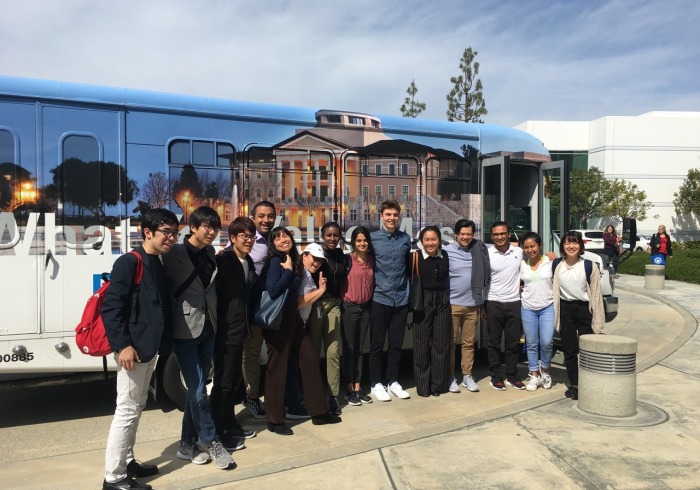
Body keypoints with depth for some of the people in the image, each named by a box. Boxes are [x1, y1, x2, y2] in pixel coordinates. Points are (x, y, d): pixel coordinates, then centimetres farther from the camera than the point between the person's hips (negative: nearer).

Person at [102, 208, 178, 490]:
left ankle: (127, 462, 31)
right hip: (132, 348, -9)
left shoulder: (158, 265, 12)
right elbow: (110, 307, -19)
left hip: (149, 347, 9)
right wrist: (122, 345, -24)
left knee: (137, 407, 18)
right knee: (127, 410, -3)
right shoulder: (129, 262, -14)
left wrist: (162, 342, 11)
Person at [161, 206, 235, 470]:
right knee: (198, 391, -4)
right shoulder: (176, 253, -9)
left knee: (197, 388, 12)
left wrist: (216, 319, 9)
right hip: (185, 330, -6)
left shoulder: (210, 253, 10)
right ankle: (213, 443, 9)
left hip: (208, 327, 6)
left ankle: (188, 442, 23)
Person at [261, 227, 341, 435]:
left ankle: (319, 412, 19)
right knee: (277, 367, 0)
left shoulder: (294, 261, 10)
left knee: (310, 358, 9)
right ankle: (274, 420, 12)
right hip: (277, 319, -8)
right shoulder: (274, 262, -13)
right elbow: (273, 292, -26)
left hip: (292, 317, 8)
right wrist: (287, 271, -18)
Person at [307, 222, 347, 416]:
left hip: (334, 305, 3)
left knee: (333, 351, -2)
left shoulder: (341, 255, 8)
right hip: (315, 304, -3)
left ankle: (333, 395, 7)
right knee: (313, 350, 7)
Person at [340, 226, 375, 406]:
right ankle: (349, 389, 11)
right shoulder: (348, 260, -9)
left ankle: (358, 387, 19)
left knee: (359, 349, 11)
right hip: (349, 307, -5)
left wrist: (370, 301, 7)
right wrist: (341, 301, -13)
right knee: (349, 348, 3)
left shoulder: (371, 259, 6)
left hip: (365, 307, 5)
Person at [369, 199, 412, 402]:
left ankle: (393, 382, 23)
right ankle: (376, 384, 16)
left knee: (396, 344, 11)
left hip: (401, 299, 3)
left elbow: (408, 267, 15)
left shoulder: (406, 238, 7)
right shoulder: (372, 238, -3)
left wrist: (409, 292, 14)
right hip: (380, 299, -3)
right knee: (377, 344, 5)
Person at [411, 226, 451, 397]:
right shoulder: (416, 257, -6)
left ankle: (439, 384, 18)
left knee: (441, 343, 6)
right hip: (423, 303, -3)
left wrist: (446, 298, 7)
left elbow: (447, 278, 13)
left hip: (443, 301, 3)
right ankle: (423, 385, 14)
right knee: (422, 344, 2)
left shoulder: (445, 256, 4)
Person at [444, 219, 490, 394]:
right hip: (452, 304, -3)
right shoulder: (447, 251, -5)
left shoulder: (479, 250, 4)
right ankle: (450, 376, 13)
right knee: (450, 342, 4)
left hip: (473, 304, 3)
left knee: (469, 342, 10)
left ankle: (467, 376, 20)